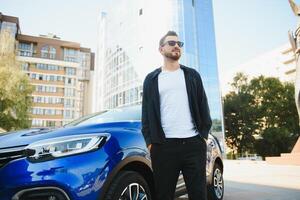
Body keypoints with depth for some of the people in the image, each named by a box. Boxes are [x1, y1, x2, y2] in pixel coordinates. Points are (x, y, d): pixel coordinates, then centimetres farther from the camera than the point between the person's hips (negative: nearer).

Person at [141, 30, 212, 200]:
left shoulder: (192, 75, 14)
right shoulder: (151, 79, 12)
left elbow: (203, 107, 11)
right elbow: (146, 112, 8)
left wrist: (204, 135, 1)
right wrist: (150, 141, -1)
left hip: (194, 144, 1)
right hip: (163, 146, 0)